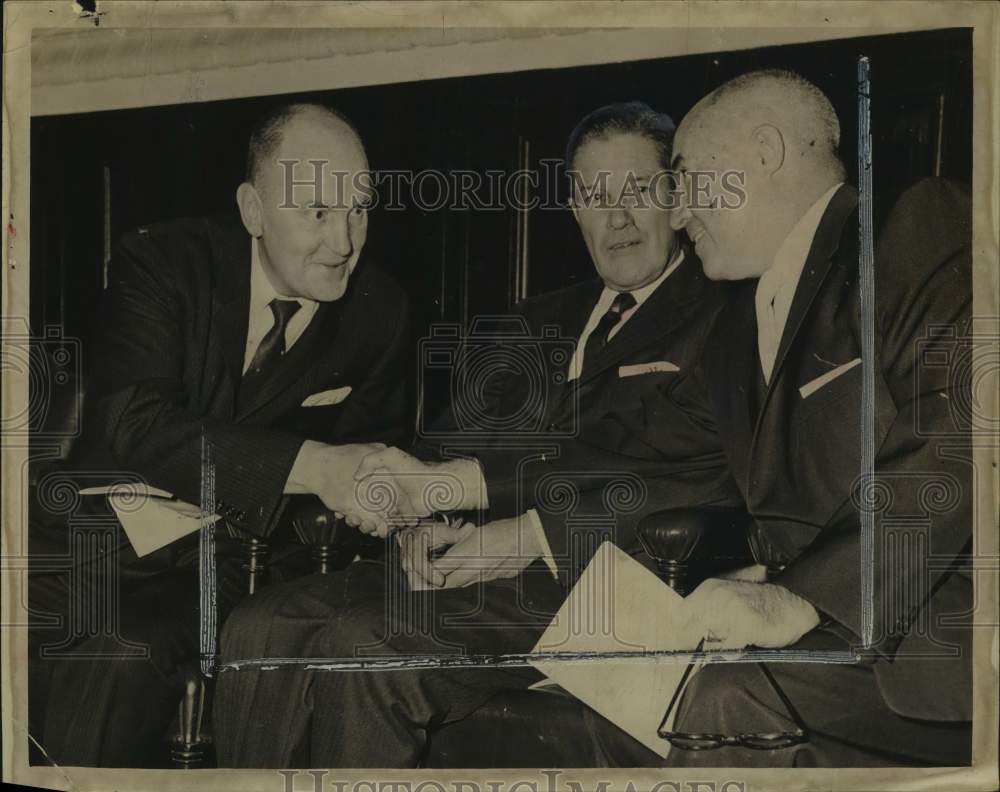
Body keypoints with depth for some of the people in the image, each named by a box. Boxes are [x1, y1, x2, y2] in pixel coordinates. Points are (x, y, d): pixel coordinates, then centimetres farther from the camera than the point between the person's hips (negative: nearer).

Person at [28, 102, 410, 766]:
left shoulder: (379, 313, 2)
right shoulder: (163, 263, -7)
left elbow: (372, 458, 11)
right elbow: (134, 423, -23)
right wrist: (312, 465, -33)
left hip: (236, 562, 0)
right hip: (110, 532, 0)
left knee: (124, 652, -30)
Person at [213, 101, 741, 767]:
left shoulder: (722, 320, 3)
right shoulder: (538, 324, 25)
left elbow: (703, 481, -12)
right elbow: (448, 444, 16)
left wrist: (533, 535, -18)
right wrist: (426, 510, -8)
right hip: (465, 563, 7)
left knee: (364, 646, -28)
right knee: (260, 630, -14)